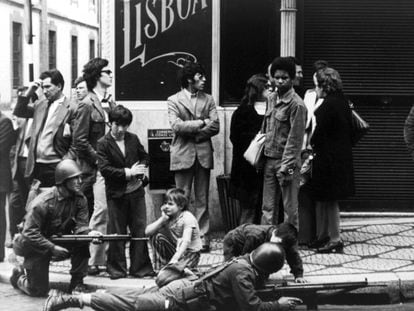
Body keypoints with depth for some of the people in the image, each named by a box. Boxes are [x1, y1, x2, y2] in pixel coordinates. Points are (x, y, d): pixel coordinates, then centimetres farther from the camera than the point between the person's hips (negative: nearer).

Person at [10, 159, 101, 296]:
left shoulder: (80, 199, -9)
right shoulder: (43, 202, -26)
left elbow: (80, 226, -11)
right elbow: (29, 232, -24)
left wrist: (89, 233, -35)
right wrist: (52, 248, -30)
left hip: (62, 240, 5)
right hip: (38, 247, -5)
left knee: (83, 241, -25)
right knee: (39, 291, -6)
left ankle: (77, 283, -9)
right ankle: (19, 276, 28)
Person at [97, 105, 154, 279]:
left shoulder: (133, 139, 6)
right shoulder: (103, 144, -6)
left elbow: (144, 157, 19)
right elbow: (104, 169, -14)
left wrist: (141, 169, -3)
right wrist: (127, 173, -18)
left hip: (136, 191, 3)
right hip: (116, 194, -3)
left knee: (140, 229, 3)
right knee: (117, 233, 2)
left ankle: (140, 267, 11)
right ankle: (116, 269, 13)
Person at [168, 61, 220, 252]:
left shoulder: (208, 100, 12)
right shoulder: (174, 100, 3)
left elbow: (215, 127, 2)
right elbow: (176, 126, -11)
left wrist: (193, 134, -8)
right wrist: (201, 123, -9)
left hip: (203, 153, 3)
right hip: (183, 154, -2)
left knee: (202, 199, 4)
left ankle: (203, 237, 7)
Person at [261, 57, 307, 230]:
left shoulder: (296, 104, -11)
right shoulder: (272, 99, 12)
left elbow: (295, 138, -14)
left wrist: (286, 166, -18)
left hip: (287, 161, -7)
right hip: (269, 160, 7)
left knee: (290, 208, 1)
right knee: (268, 207, 9)